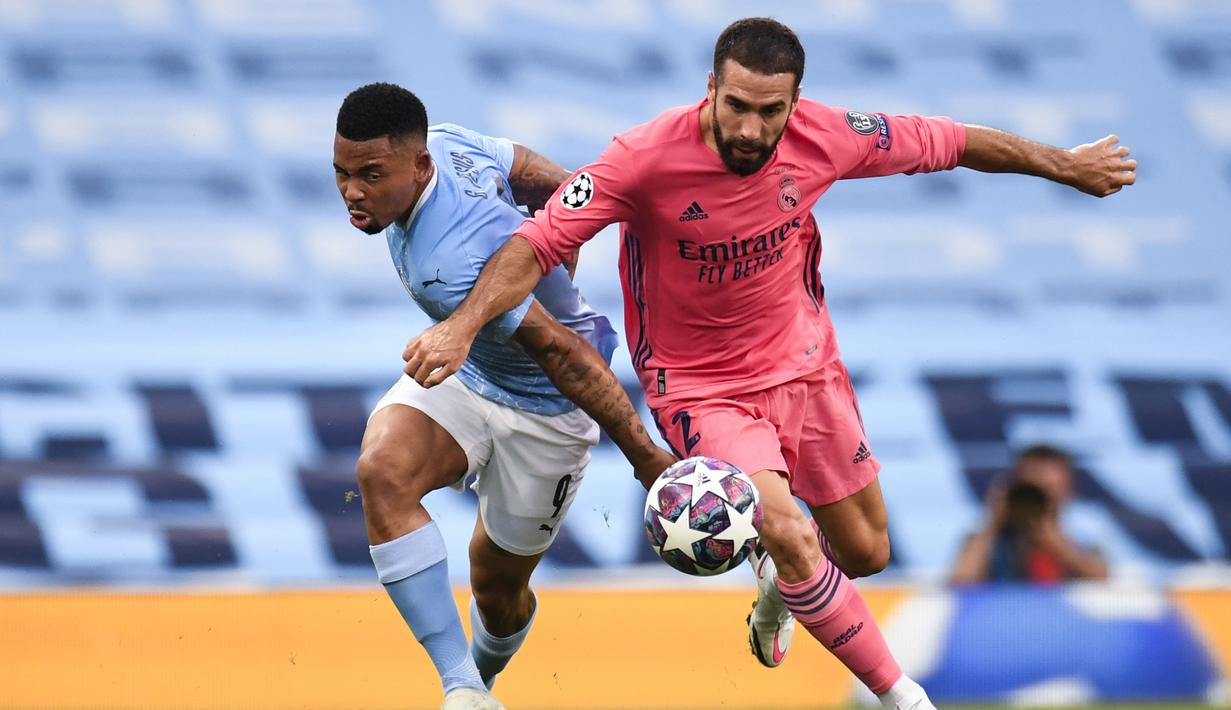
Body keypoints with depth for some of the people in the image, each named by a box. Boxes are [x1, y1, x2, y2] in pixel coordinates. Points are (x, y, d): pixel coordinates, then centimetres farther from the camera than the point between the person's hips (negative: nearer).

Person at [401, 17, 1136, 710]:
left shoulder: (824, 138, -17)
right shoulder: (647, 159, -28)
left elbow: (949, 143, -2)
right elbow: (540, 243, -27)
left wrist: (1065, 165, 9)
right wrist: (462, 326, -41)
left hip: (803, 365, 4)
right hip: (701, 389, -4)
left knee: (866, 552, 13)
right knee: (786, 533, -25)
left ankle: (779, 587, 50)